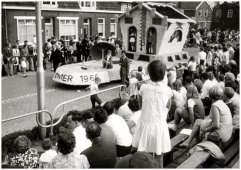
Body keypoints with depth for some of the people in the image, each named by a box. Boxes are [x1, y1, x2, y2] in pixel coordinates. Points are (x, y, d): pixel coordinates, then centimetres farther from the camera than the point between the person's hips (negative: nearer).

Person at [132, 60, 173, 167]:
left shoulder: (144, 88, -8)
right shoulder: (167, 90, -9)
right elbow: (168, 107, 5)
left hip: (145, 124, 1)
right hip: (160, 125, 0)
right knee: (159, 155, 13)